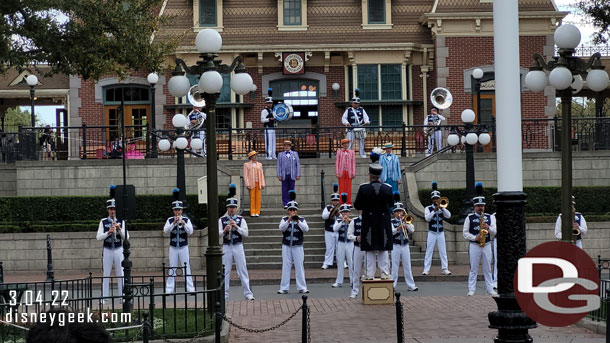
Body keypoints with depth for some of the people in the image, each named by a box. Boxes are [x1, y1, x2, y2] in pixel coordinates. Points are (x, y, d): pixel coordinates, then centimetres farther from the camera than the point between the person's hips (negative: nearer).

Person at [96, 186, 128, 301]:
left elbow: (126, 237, 0)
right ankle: (104, 298, 7)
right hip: (107, 251, -1)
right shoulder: (103, 222, 3)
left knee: (120, 275, 4)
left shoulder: (121, 222, 4)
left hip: (119, 250, 1)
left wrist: (119, 229, -16)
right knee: (106, 275, 3)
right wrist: (108, 232, -19)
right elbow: (99, 237, -4)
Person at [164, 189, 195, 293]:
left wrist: (184, 224, -23)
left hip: (184, 247, 0)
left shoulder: (186, 220, 1)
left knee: (187, 268, 1)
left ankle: (190, 288, 3)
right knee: (172, 269, 4)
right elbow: (165, 231, -12)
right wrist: (174, 223, -23)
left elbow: (190, 232, -9)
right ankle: (169, 289, 7)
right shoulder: (170, 220, 2)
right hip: (173, 248, 1)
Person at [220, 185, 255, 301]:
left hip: (238, 246, -1)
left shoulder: (241, 220, 5)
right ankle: (225, 294, 9)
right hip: (226, 247, 1)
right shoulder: (222, 220, 6)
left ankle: (248, 293, 3)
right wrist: (224, 230, -21)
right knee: (225, 271, 3)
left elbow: (246, 234, -3)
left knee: (243, 271, 0)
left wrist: (236, 227, -16)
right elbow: (218, 233, -2)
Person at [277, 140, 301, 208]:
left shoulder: (295, 154, 10)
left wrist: (298, 175, -2)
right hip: (284, 175, 0)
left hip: (292, 175, 0)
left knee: (291, 190, 0)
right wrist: (279, 175, -3)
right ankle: (285, 204, -1)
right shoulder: (280, 154, 10)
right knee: (284, 190, -3)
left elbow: (298, 164, 6)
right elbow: (279, 165, 7)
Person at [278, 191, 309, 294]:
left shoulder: (301, 220, 4)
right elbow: (281, 228, -12)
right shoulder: (284, 219, 5)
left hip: (298, 247, 0)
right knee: (286, 267, 2)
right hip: (286, 247, 0)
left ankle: (302, 287, 7)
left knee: (299, 267, 2)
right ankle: (284, 288, 6)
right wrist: (289, 220, -23)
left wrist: (298, 221, -21)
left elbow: (306, 229, -12)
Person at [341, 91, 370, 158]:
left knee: (361, 142, 4)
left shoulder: (362, 110, 12)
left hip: (360, 129, 1)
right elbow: (343, 118, 6)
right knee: (350, 142, -7)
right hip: (351, 129, -1)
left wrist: (367, 122, -20)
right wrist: (346, 123, -15)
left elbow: (366, 117, 4)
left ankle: (362, 154, 11)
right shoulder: (348, 110, 10)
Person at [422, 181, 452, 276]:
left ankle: (445, 269, 7)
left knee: (443, 251, 3)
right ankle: (426, 269, 0)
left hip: (440, 233, 2)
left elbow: (448, 216, -9)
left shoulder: (442, 208, 8)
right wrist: (434, 210, -20)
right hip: (431, 233, -2)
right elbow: (427, 218, -15)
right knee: (429, 251, -2)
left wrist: (442, 208, -18)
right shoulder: (428, 208, 1)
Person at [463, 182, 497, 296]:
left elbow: (494, 232, 5)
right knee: (473, 269, 0)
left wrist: (488, 228, -15)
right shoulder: (469, 218, 2)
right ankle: (471, 290, 4)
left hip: (487, 245, 2)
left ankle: (490, 289, 11)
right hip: (474, 245, -2)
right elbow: (465, 232, 0)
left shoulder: (490, 217, 9)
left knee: (488, 269, 6)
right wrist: (474, 238, -14)